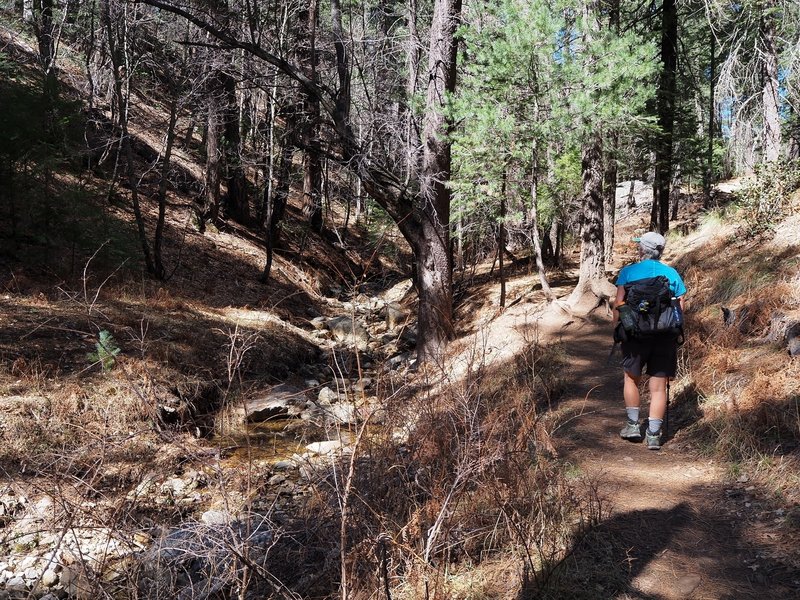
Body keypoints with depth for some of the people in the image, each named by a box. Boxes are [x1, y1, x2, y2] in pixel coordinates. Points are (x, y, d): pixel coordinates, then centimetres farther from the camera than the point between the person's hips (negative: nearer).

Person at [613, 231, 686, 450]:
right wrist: (674, 330, 15)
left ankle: (633, 425, 20)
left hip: (635, 333, -2)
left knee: (631, 378, 17)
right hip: (665, 336, 2)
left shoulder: (628, 272, -1)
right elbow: (680, 307, 3)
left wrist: (616, 328, 3)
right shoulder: (672, 274, 6)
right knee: (658, 386, 6)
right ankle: (653, 434, 7)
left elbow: (618, 304, -7)